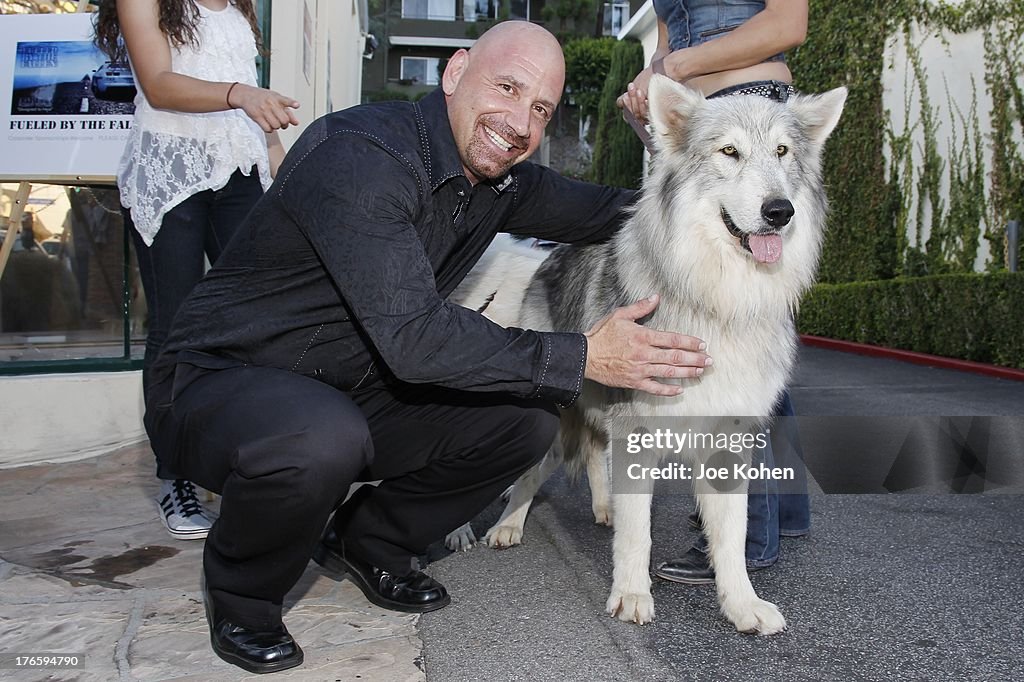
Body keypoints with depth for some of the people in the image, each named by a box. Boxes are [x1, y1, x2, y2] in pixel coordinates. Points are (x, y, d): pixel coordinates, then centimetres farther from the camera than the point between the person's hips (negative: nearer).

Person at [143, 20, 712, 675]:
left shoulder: (500, 178, -1)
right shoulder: (358, 155, -26)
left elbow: (600, 209, 14)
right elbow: (412, 335, -32)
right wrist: (581, 357, -29)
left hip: (351, 393, 7)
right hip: (220, 380, -7)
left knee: (529, 413, -4)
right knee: (320, 441, -39)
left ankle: (369, 542, 14)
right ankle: (240, 594, -5)